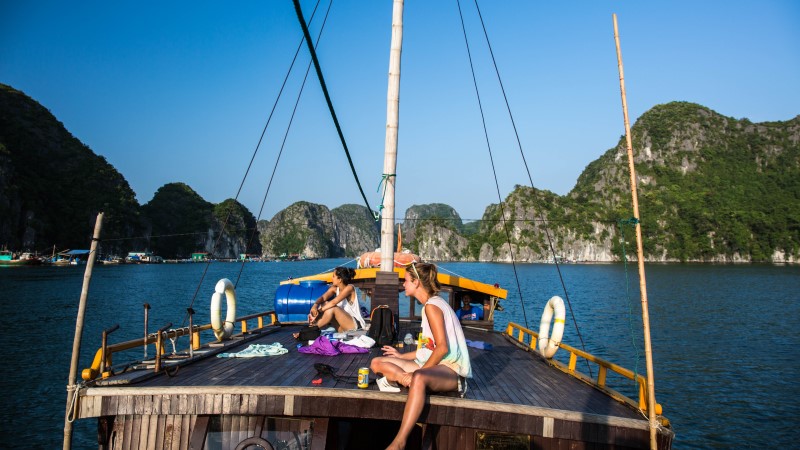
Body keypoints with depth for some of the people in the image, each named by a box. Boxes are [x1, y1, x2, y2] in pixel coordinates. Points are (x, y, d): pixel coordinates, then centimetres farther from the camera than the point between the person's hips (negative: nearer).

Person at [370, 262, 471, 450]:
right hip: (433, 365, 10)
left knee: (419, 378, -44)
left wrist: (418, 372, -18)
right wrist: (402, 356, 28)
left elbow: (442, 348, -20)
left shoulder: (432, 306, -12)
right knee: (377, 363, 3)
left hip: (449, 369, -10)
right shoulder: (431, 304, 16)